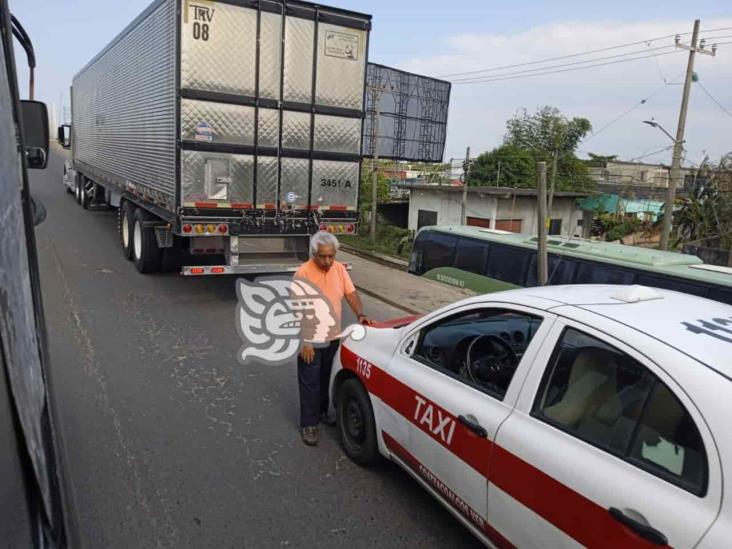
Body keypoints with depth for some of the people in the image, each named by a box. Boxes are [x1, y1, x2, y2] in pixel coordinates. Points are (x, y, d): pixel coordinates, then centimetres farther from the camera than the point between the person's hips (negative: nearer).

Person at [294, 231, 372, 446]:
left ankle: (322, 412, 39)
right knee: (310, 384, 3)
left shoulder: (340, 269, -2)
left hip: (333, 336, 5)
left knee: (327, 379, 20)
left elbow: (351, 293, 4)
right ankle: (308, 424, 16)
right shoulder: (304, 273, -19)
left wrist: (360, 314, -15)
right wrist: (304, 341, -21)